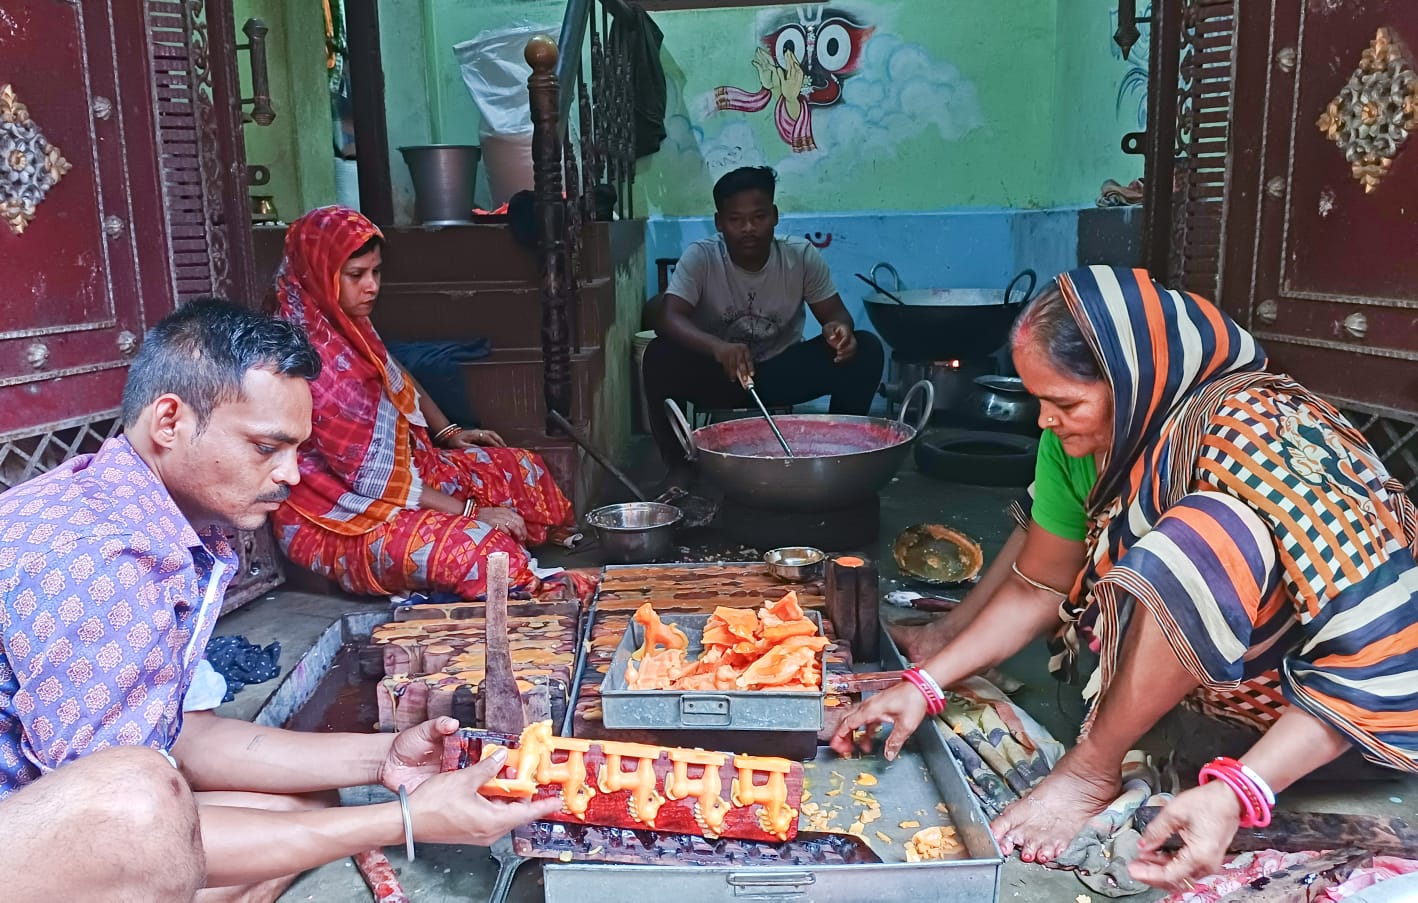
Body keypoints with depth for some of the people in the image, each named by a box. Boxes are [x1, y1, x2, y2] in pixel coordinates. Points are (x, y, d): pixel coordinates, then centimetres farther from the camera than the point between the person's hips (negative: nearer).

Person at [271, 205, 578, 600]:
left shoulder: (345, 323, -1)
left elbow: (398, 380, 21)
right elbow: (372, 478, -26)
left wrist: (448, 432, 11)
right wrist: (469, 510, -22)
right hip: (339, 517, -10)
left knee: (523, 469, 10)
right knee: (481, 549, -31)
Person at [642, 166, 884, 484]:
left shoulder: (802, 256, -12)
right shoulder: (700, 258, -18)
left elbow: (835, 313, -7)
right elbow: (666, 317, -30)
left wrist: (839, 329, -34)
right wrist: (717, 346, -50)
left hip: (783, 372, 2)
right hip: (718, 374, -1)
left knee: (866, 350, -21)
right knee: (660, 356, -32)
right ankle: (678, 466, -12)